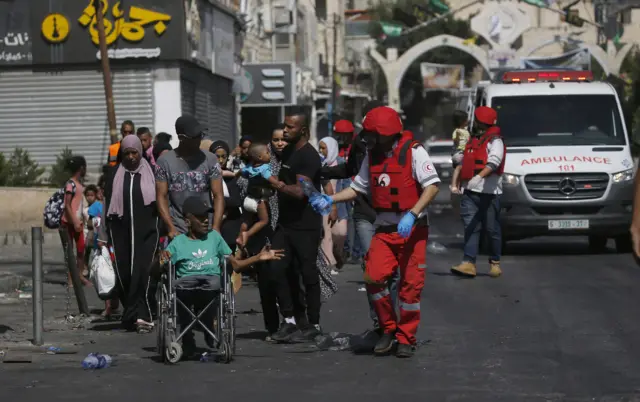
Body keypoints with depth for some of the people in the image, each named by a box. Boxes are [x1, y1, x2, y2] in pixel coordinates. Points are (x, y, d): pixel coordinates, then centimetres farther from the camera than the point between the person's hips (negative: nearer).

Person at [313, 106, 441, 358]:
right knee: (374, 277, -10)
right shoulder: (373, 157, 10)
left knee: (410, 284, -2)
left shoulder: (413, 152, -10)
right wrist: (329, 200, 1)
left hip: (412, 229, -5)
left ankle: (406, 339, 11)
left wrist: (412, 215, -25)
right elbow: (357, 188, 16)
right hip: (385, 229, 5)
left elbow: (432, 186, -16)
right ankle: (388, 330, 8)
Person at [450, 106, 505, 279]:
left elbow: (494, 161, -21)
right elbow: (464, 163, 33)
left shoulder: (495, 141, -4)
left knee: (492, 229, 1)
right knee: (470, 227, -3)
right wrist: (457, 182, 27)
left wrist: (479, 176, -36)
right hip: (470, 192, 7)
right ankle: (468, 263, -10)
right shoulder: (472, 140, 23)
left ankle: (495, 262, 14)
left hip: (489, 192, -7)